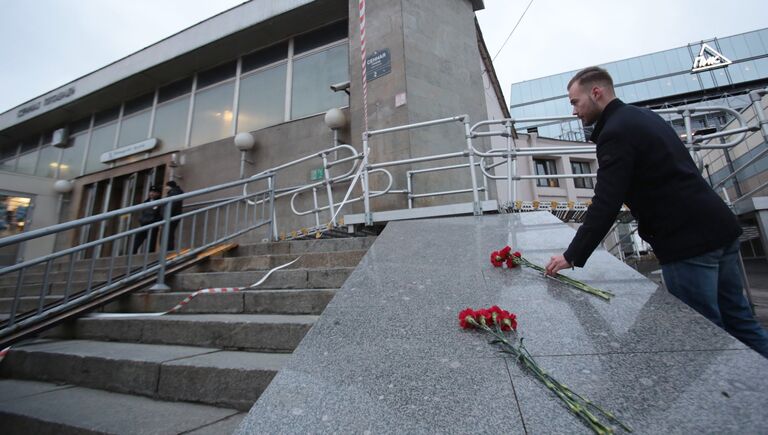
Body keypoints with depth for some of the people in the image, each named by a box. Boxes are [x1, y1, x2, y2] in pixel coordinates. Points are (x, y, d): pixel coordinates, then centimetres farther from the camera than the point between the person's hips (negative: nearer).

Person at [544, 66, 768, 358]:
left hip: (688, 241, -9)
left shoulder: (616, 132, -16)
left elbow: (605, 205, -22)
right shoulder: (644, 116, 14)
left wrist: (572, 256, -19)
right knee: (737, 318, 20)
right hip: (721, 227, 10)